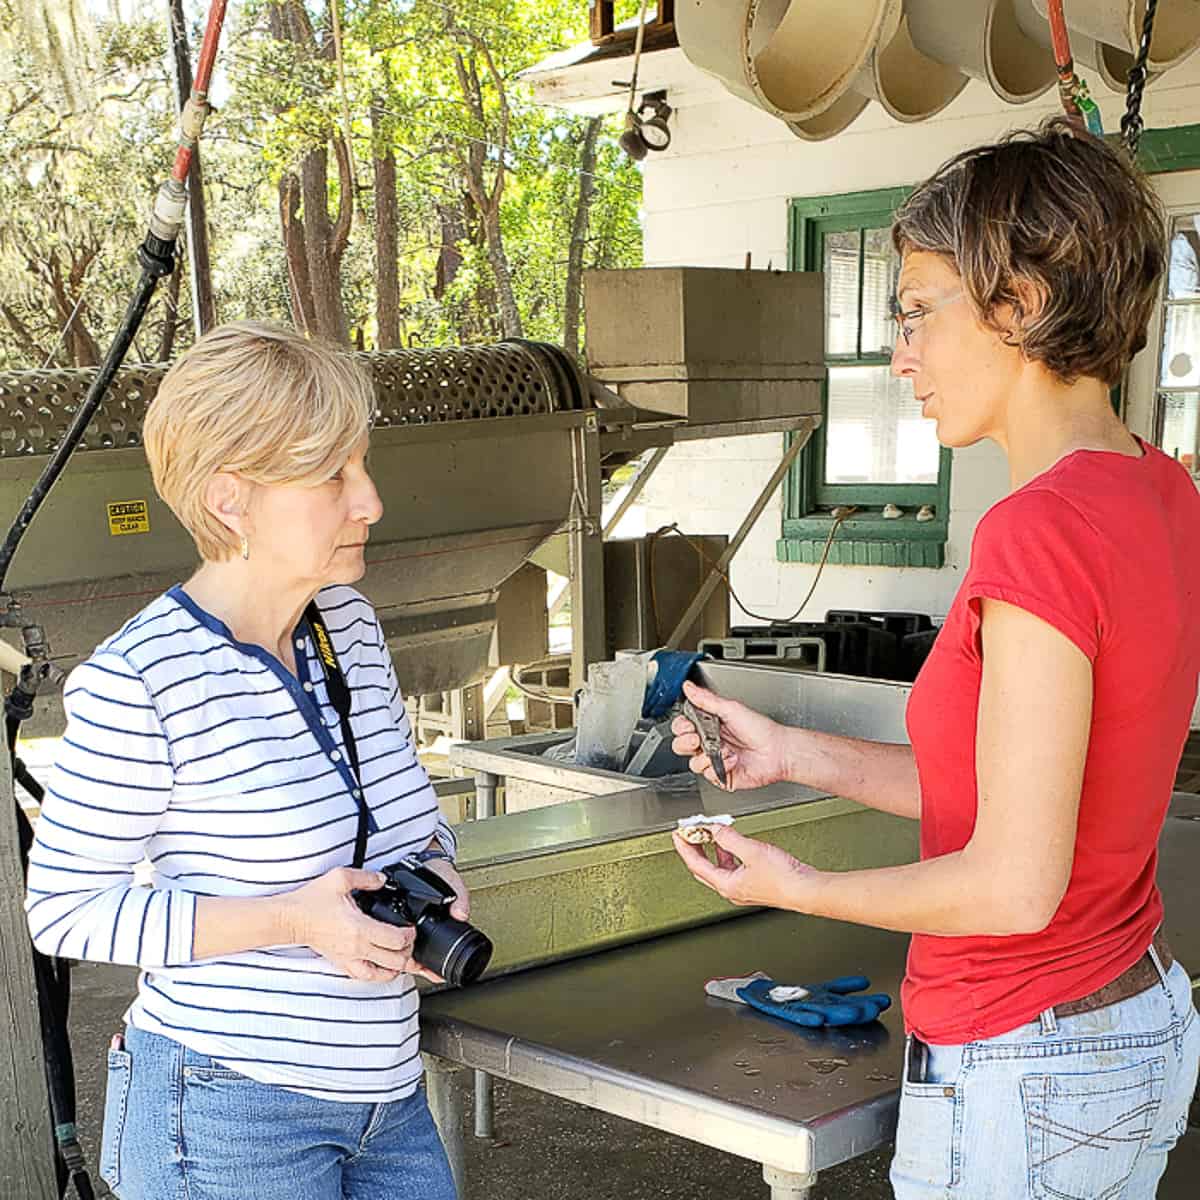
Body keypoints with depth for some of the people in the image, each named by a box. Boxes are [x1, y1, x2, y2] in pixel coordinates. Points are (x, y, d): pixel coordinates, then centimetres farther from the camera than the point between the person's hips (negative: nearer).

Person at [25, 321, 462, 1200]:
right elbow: (66, 908, -13)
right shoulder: (138, 681, -19)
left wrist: (436, 869, -5)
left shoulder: (350, 623, 3)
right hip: (229, 1120, -6)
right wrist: (290, 920, -21)